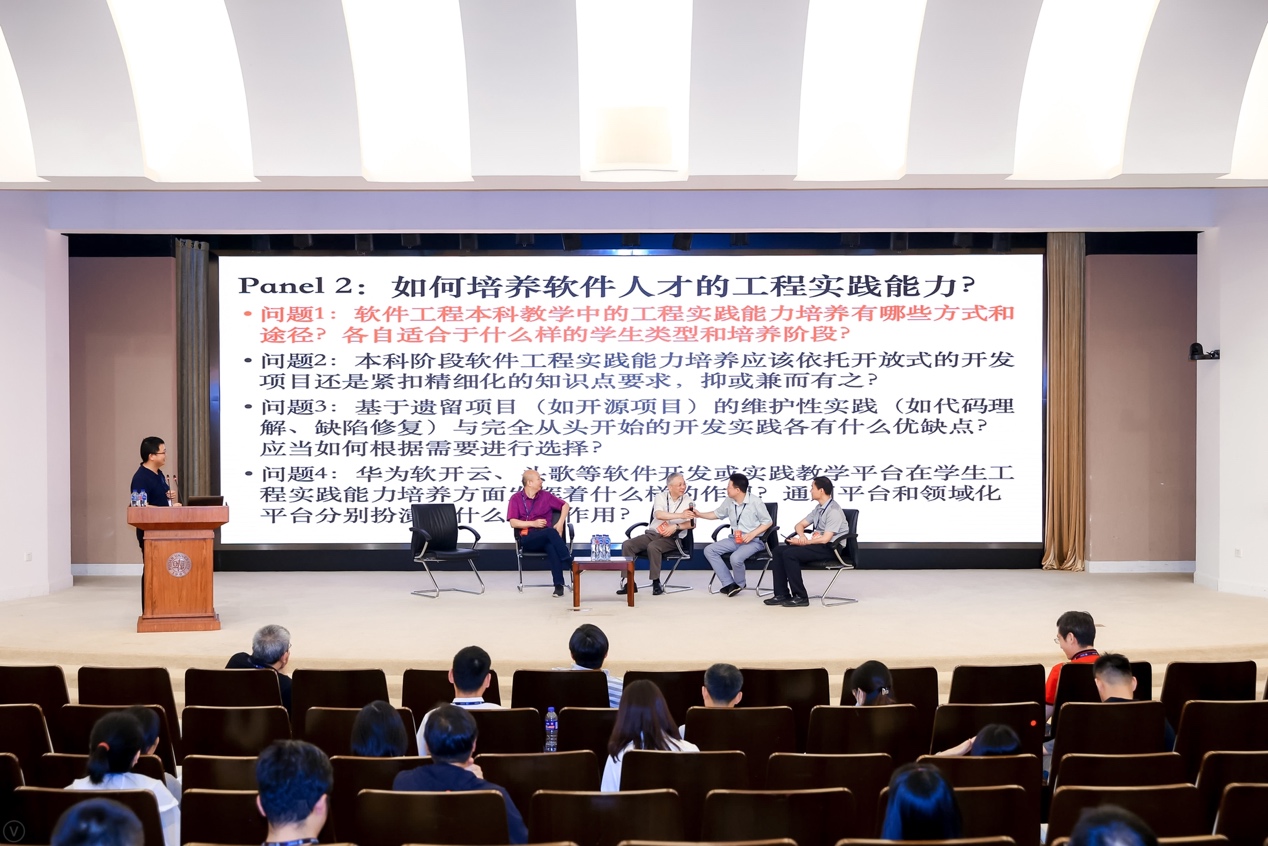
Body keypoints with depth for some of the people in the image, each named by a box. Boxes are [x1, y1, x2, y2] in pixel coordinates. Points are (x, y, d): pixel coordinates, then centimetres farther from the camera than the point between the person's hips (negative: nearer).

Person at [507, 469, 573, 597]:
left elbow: (565, 505, 19)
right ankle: (570, 563, -38)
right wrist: (533, 523, -14)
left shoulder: (545, 495, 12)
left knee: (551, 546, -37)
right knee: (550, 532, -35)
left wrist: (560, 523, 3)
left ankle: (559, 585, -40)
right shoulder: (516, 498, 4)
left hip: (545, 538, 2)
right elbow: (513, 523, -4)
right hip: (527, 539, -2)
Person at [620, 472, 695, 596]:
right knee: (627, 545, -20)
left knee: (653, 547, -35)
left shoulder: (688, 501, 2)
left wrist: (676, 526, -21)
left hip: (671, 538, -3)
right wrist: (680, 515, -27)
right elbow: (659, 514, -17)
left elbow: (692, 524, -6)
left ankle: (656, 583, -23)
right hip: (652, 533, 3)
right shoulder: (660, 497, 3)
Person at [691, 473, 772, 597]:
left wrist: (752, 535, -19)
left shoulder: (755, 501, -13)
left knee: (735, 558, -34)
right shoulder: (729, 501, 4)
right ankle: (729, 584, -12)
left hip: (753, 541, -7)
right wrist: (700, 514, 10)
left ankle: (740, 584, 1)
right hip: (735, 539, 7)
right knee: (709, 550, -10)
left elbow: (767, 522, -8)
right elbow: (717, 514, 22)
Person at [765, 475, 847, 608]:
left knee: (789, 553, -25)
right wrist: (802, 535, -4)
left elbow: (825, 539, -23)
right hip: (816, 545, 9)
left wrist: (803, 543, -15)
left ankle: (801, 597, -18)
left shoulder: (834, 511, -16)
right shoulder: (818, 508, 11)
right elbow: (800, 525, 20)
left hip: (829, 549, -9)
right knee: (779, 550, -3)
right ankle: (782, 594, -5)